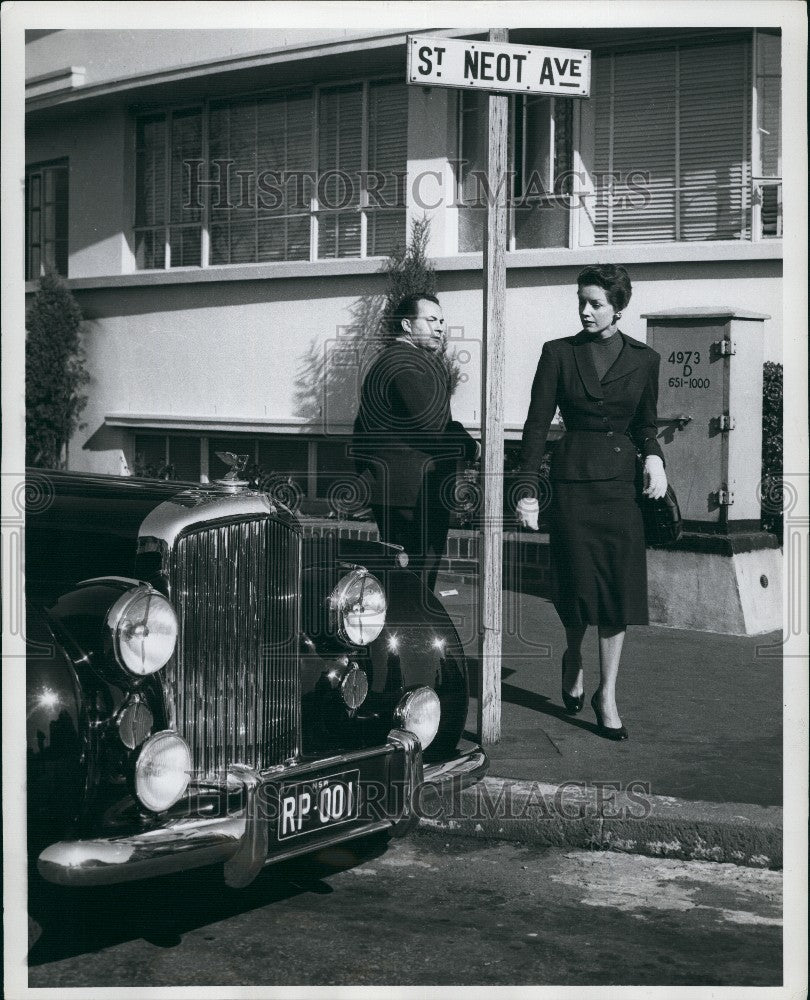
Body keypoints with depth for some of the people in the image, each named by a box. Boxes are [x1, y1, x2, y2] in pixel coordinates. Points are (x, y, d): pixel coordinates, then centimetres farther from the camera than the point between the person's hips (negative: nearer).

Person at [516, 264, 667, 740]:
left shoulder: (644, 359, 7)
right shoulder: (559, 353, 2)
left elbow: (646, 424, 16)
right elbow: (537, 424, 1)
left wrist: (654, 457, -6)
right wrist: (528, 488, -5)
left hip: (623, 484, 1)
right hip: (573, 482, -1)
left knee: (619, 590, -1)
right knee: (579, 585, 0)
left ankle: (607, 694, 9)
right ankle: (574, 660, 31)